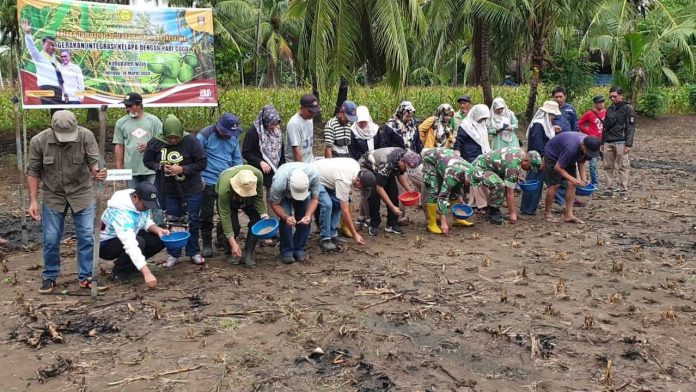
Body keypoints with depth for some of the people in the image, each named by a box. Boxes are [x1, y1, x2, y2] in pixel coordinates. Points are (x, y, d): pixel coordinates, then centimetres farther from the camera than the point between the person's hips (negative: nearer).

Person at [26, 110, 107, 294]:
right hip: (53, 196, 1)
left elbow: (93, 161, -17)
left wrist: (97, 171, -42)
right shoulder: (38, 141, -14)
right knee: (51, 240, 6)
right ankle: (50, 277, 24)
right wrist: (33, 201, -9)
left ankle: (86, 277, 15)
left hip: (82, 193, 0)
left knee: (87, 237, 1)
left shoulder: (86, 136, -18)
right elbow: (33, 172, -5)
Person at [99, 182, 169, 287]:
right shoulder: (121, 212, -37)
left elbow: (145, 222, 7)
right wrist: (147, 273, -53)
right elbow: (130, 245, -46)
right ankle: (119, 271, -7)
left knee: (159, 239, -10)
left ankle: (127, 263, 8)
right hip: (105, 244, -8)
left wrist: (157, 229, -17)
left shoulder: (140, 202, -13)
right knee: (139, 242, -35)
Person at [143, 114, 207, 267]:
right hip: (168, 191, 2)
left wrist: (183, 169, -24)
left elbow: (202, 162, -14)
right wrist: (161, 167, -15)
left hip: (192, 190, -2)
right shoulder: (155, 142, -10)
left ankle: (194, 252, 24)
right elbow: (147, 161, 3)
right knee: (172, 222, 9)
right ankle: (174, 254, 22)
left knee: (193, 221, 8)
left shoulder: (190, 140, -17)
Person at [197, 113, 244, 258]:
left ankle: (222, 239, 30)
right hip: (208, 182, -5)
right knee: (207, 214, 3)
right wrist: (199, 178, -12)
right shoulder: (205, 135, -13)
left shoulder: (234, 137, 3)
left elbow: (237, 159, 11)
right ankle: (207, 245, 13)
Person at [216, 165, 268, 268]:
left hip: (249, 199, 3)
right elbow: (225, 216, -37)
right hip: (229, 199, -3)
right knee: (233, 225, -20)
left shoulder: (258, 175, -37)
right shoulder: (224, 188, -43)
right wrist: (233, 244, -37)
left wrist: (264, 216, -31)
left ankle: (248, 255, -7)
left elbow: (259, 198, -19)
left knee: (257, 220, -16)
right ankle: (230, 253, 6)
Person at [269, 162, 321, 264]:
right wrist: (286, 217, -41)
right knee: (285, 221, -20)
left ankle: (299, 249, 5)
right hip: (283, 195, -2)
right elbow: (275, 204, -25)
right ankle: (286, 251, -5)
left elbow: (314, 199, -24)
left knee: (306, 220, -12)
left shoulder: (313, 175, -39)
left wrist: (308, 215, -40)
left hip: (305, 194, 2)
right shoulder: (279, 182, -42)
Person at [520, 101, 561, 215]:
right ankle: (527, 209, 3)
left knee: (538, 183, 15)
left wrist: (553, 131, 6)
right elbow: (537, 144, -22)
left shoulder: (544, 124, 12)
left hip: (541, 159, 10)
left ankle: (530, 207, 24)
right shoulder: (538, 125, -19)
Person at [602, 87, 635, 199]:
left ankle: (623, 191, -1)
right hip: (608, 142, 6)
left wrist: (629, 144, -14)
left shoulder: (627, 108, -2)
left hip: (620, 142, -6)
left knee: (622, 167, -4)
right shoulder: (610, 108, 15)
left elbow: (630, 127, -7)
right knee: (608, 166, 6)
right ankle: (610, 188, 12)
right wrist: (602, 142, 16)